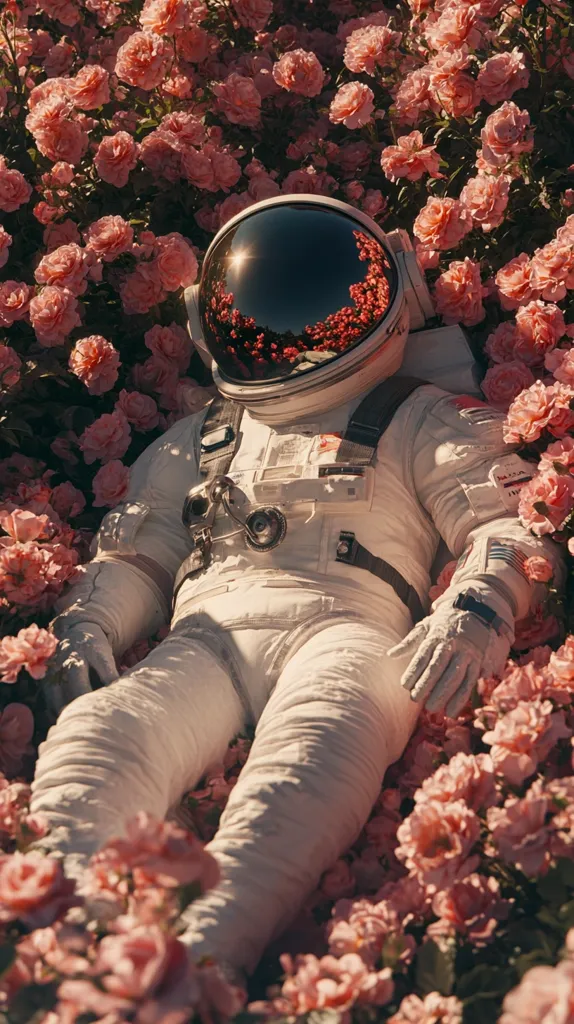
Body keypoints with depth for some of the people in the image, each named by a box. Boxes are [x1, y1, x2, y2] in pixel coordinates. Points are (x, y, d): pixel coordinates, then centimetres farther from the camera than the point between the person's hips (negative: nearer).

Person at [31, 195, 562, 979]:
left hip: (342, 624, -3)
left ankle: (200, 958, -63)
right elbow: (138, 554, 33)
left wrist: (475, 609, -11)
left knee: (318, 737, -41)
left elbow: (505, 520, 12)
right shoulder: (197, 443, 37)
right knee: (98, 729, -33)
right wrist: (89, 626, 9)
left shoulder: (423, 424, 25)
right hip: (206, 639, 3)